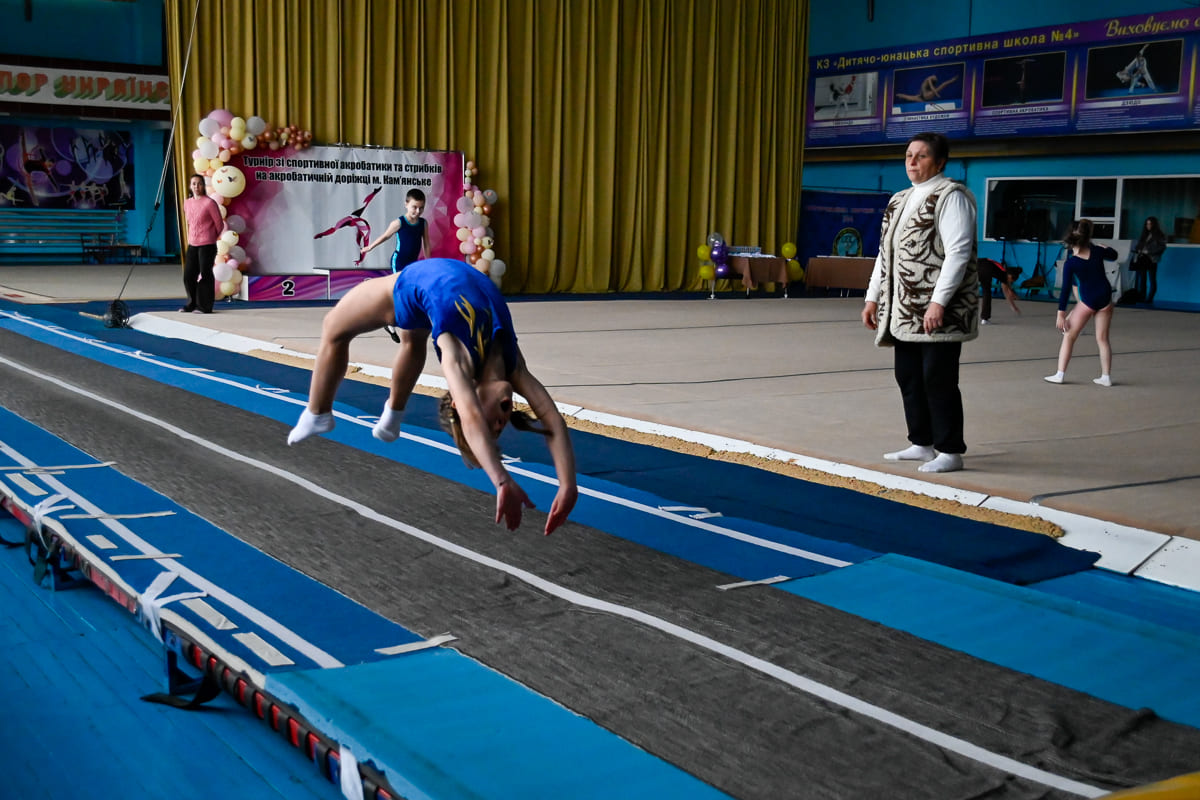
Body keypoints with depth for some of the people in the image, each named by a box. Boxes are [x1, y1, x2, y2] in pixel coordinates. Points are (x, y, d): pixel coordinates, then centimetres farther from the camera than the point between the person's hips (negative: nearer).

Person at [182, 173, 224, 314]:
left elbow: (219, 224, -2)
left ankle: (205, 306, 6)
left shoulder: (209, 203, -10)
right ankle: (192, 304, 19)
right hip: (192, 244, 6)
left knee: (205, 275, -3)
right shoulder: (187, 203, 8)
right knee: (188, 275, 6)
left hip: (207, 245, -6)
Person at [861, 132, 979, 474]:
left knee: (938, 379, -5)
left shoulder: (950, 196, -8)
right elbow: (885, 252, 20)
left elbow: (958, 252, -17)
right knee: (908, 377, 11)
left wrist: (939, 302, -23)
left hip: (938, 309, -8)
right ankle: (922, 444, 22)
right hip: (905, 310, 8)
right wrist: (873, 297, 14)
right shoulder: (899, 201, 17)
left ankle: (950, 451, 5)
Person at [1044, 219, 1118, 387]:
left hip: (1088, 301, -4)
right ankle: (1106, 376, 16)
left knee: (1069, 336, 8)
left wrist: (1061, 313, -8)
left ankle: (1060, 374, 5)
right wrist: (1102, 246, 34)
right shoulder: (1097, 251, -6)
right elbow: (1113, 255, 17)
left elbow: (1066, 290, -13)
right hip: (1105, 298, 4)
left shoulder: (1070, 263, -15)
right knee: (1102, 339, 13)